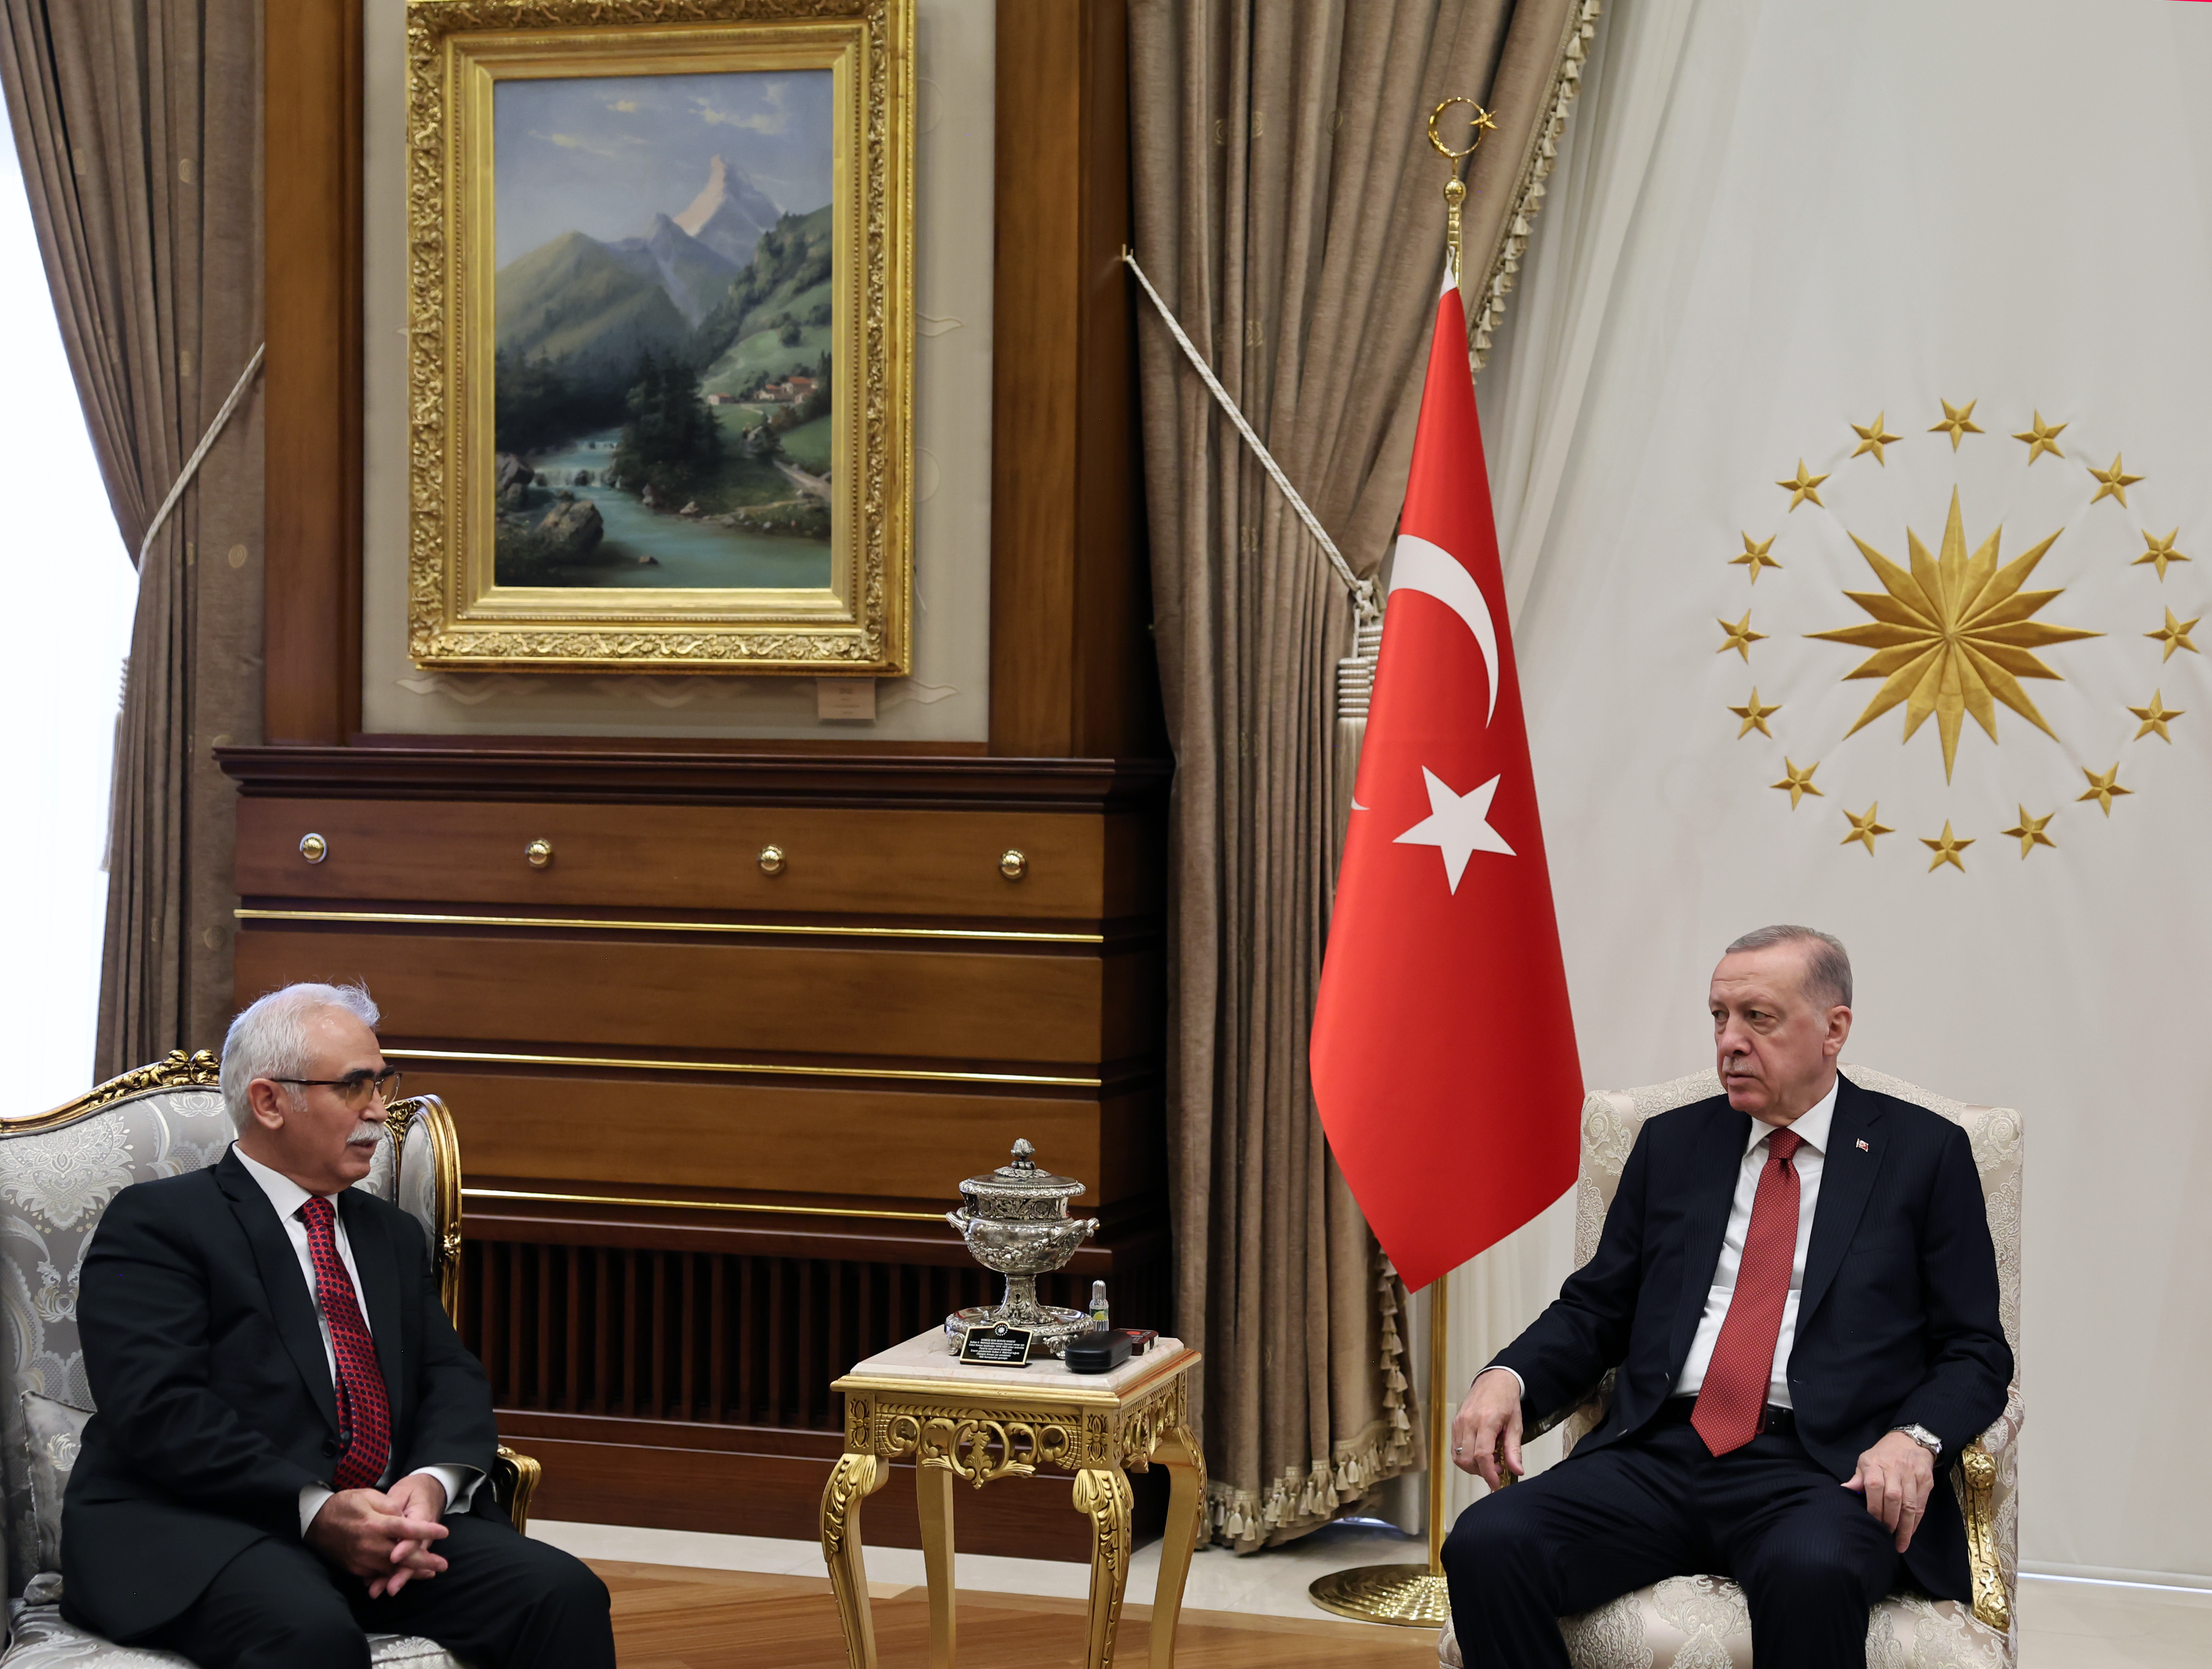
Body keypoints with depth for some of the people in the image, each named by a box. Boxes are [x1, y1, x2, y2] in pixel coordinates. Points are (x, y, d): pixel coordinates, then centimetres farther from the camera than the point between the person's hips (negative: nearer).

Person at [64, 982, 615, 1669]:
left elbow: (453, 1378, 15)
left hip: (385, 1519, 6)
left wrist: (433, 1481, -9)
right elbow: (157, 1410, -11)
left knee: (565, 1594, -20)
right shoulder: (155, 1222, 2)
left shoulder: (394, 1235, 25)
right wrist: (314, 1510, -20)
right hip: (199, 1529, -6)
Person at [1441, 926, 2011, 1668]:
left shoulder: (1924, 1153, 8)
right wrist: (1506, 1378, -2)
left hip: (1821, 1468, -3)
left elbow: (1977, 1353, 6)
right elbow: (1594, 1309, 19)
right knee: (1485, 1545, -25)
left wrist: (1915, 1438, -15)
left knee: (1810, 1574, -39)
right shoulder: (1671, 1143, 18)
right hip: (1659, 1457, 3)